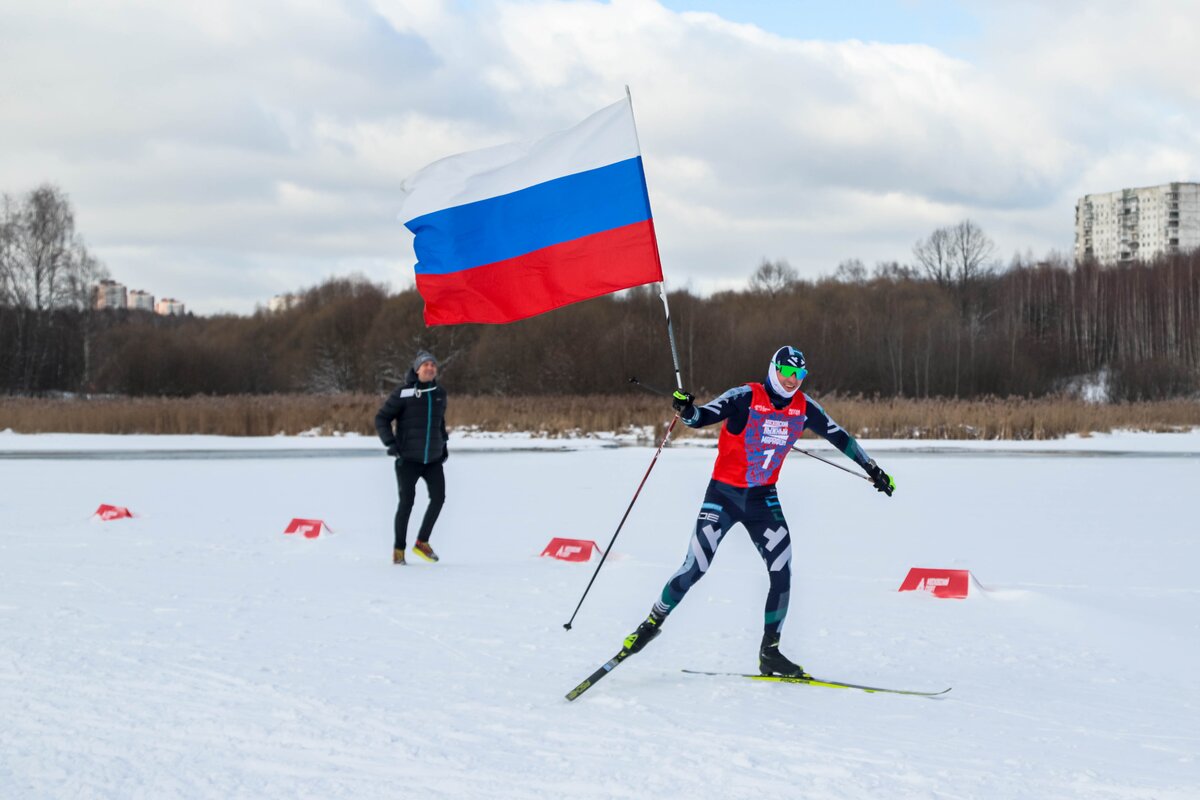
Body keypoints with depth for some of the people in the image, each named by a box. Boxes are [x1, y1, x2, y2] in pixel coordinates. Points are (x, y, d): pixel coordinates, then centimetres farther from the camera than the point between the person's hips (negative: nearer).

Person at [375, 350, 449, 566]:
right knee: (407, 501, -5)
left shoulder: (439, 394, 8)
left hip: (433, 458, 5)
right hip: (408, 458, -5)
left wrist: (444, 443, 20)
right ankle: (399, 549, 7)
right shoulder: (404, 393, -9)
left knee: (438, 497, -5)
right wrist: (390, 443, -16)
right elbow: (382, 419, -6)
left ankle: (422, 542, 12)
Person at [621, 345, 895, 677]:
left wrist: (871, 467, 18)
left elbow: (838, 436, 12)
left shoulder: (803, 407, -1)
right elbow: (703, 417, -22)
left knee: (782, 572, -6)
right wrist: (686, 410, -45)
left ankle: (770, 652, 5)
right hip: (724, 493, -4)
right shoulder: (745, 398, -15)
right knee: (695, 568, -7)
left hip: (763, 499, 4)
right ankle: (653, 622, 16)